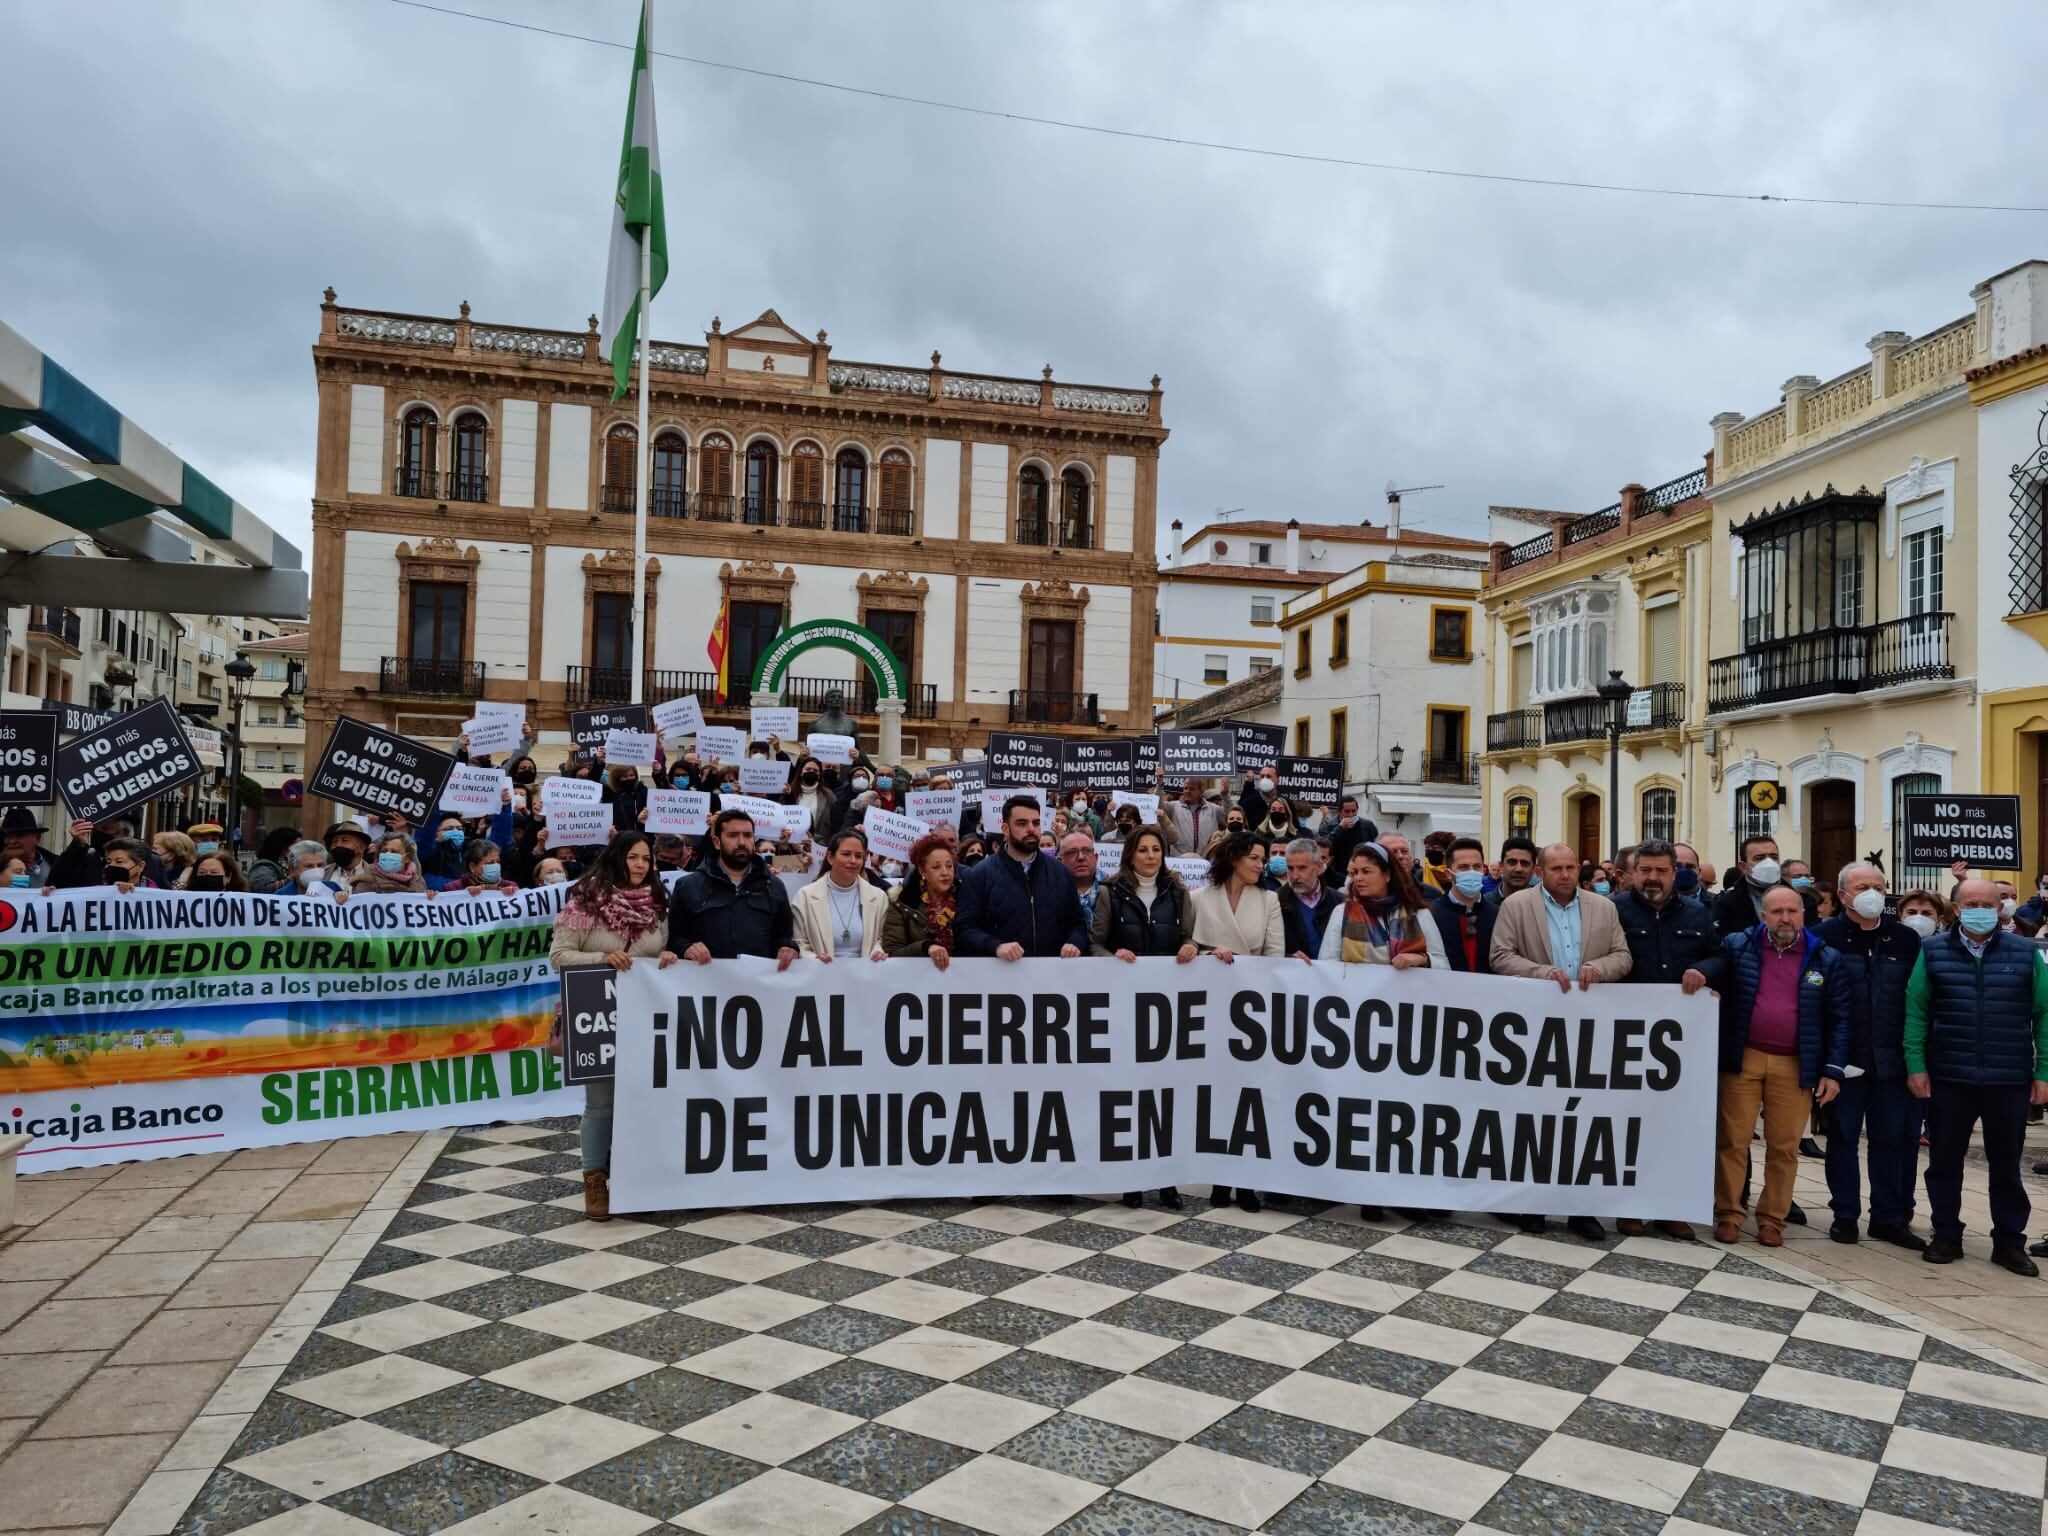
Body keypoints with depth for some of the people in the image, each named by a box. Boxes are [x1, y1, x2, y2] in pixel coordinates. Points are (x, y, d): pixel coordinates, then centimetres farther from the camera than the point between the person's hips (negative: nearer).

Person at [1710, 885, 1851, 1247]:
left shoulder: (1826, 959, 3)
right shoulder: (1738, 946, 2)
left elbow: (1839, 1019, 4)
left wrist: (1833, 1070, -1)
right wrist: (1697, 975, -21)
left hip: (1795, 1066, 1)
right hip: (1742, 1058, 0)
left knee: (1784, 1146, 6)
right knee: (1733, 1140, 2)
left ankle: (1772, 1218, 19)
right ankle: (1728, 1213, 13)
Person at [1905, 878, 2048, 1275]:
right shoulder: (1933, 952, 2)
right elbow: (1915, 1011, 0)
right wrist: (1915, 1064, -6)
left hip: (2010, 1081, 0)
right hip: (1948, 1079, 0)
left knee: (2006, 1165, 10)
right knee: (1945, 1161, 8)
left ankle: (2009, 1242, 22)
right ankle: (1946, 1236, 20)